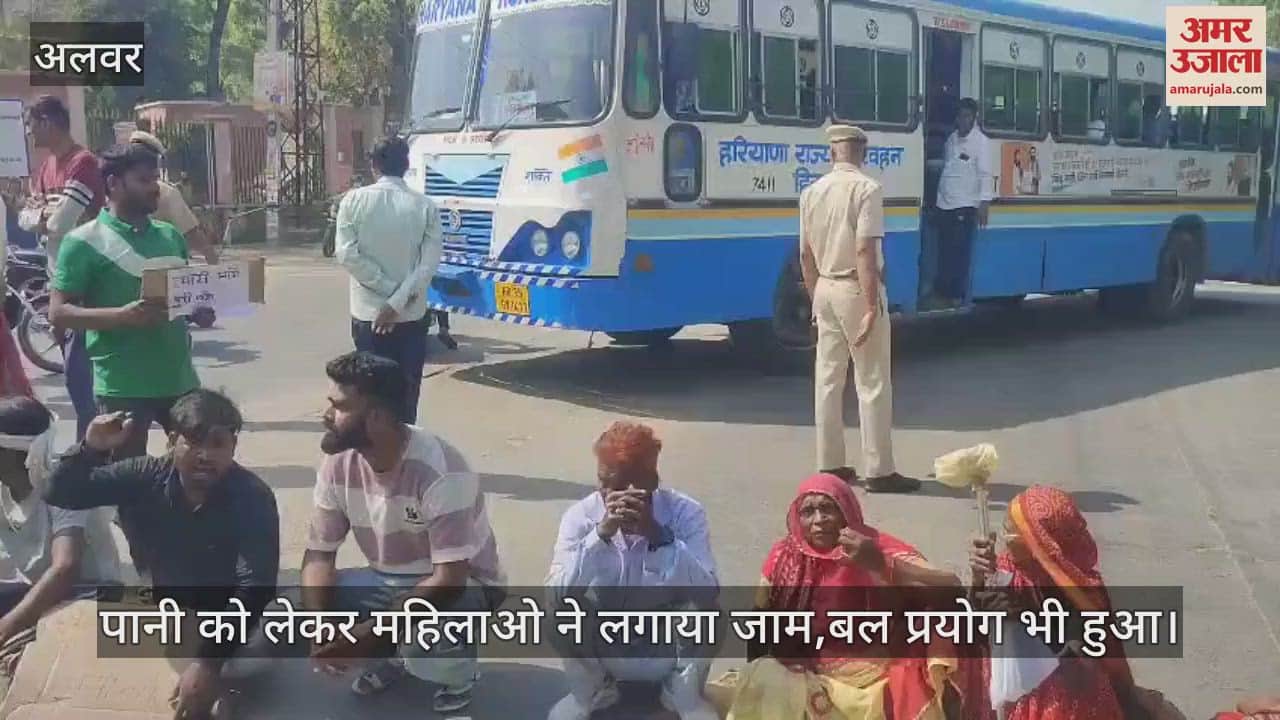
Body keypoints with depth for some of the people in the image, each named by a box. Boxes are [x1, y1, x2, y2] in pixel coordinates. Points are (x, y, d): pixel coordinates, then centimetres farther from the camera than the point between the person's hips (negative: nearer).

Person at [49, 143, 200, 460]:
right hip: (123, 386, -6)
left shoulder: (170, 235, 11)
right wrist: (121, 315, -25)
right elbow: (59, 311, -10)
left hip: (180, 377, 6)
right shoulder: (85, 241, -6)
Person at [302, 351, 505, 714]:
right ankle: (393, 654, 10)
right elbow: (318, 554, -8)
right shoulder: (339, 465, -13)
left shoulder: (440, 471, -32)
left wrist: (371, 632, -36)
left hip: (465, 586, -6)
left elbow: (449, 579, -33)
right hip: (391, 582, 6)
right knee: (311, 602, -17)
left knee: (422, 647, -36)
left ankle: (460, 665, 2)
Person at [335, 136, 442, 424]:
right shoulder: (425, 205, -4)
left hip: (368, 313, 0)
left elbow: (347, 255, -11)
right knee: (406, 394, 8)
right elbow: (431, 262, -12)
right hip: (411, 315, 0)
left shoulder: (355, 200, -4)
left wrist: (389, 288, -8)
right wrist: (399, 300, -13)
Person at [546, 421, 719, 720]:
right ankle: (590, 690, 5)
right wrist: (601, 533, -39)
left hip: (668, 652, -1)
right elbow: (557, 595, -27)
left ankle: (685, 695, 2)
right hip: (604, 653, 1)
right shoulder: (581, 515, -15)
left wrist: (657, 534, -41)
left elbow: (706, 595, -31)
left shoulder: (685, 513, -19)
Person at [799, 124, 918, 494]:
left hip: (825, 289, 6)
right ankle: (879, 471, 4)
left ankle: (830, 464, 18)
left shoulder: (811, 192, 7)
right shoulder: (867, 189, -12)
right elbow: (865, 251, -20)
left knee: (827, 378, 12)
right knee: (872, 383, 0)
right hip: (856, 290, -6)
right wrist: (871, 307, -20)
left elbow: (806, 255, 10)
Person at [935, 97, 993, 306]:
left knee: (960, 251, -4)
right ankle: (942, 290, 20)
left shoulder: (981, 142, -7)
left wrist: (984, 203, -19)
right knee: (944, 249, 11)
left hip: (965, 205, -6)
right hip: (945, 203, 6)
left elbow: (985, 174, -11)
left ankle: (957, 294, 1)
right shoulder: (952, 138, 11)